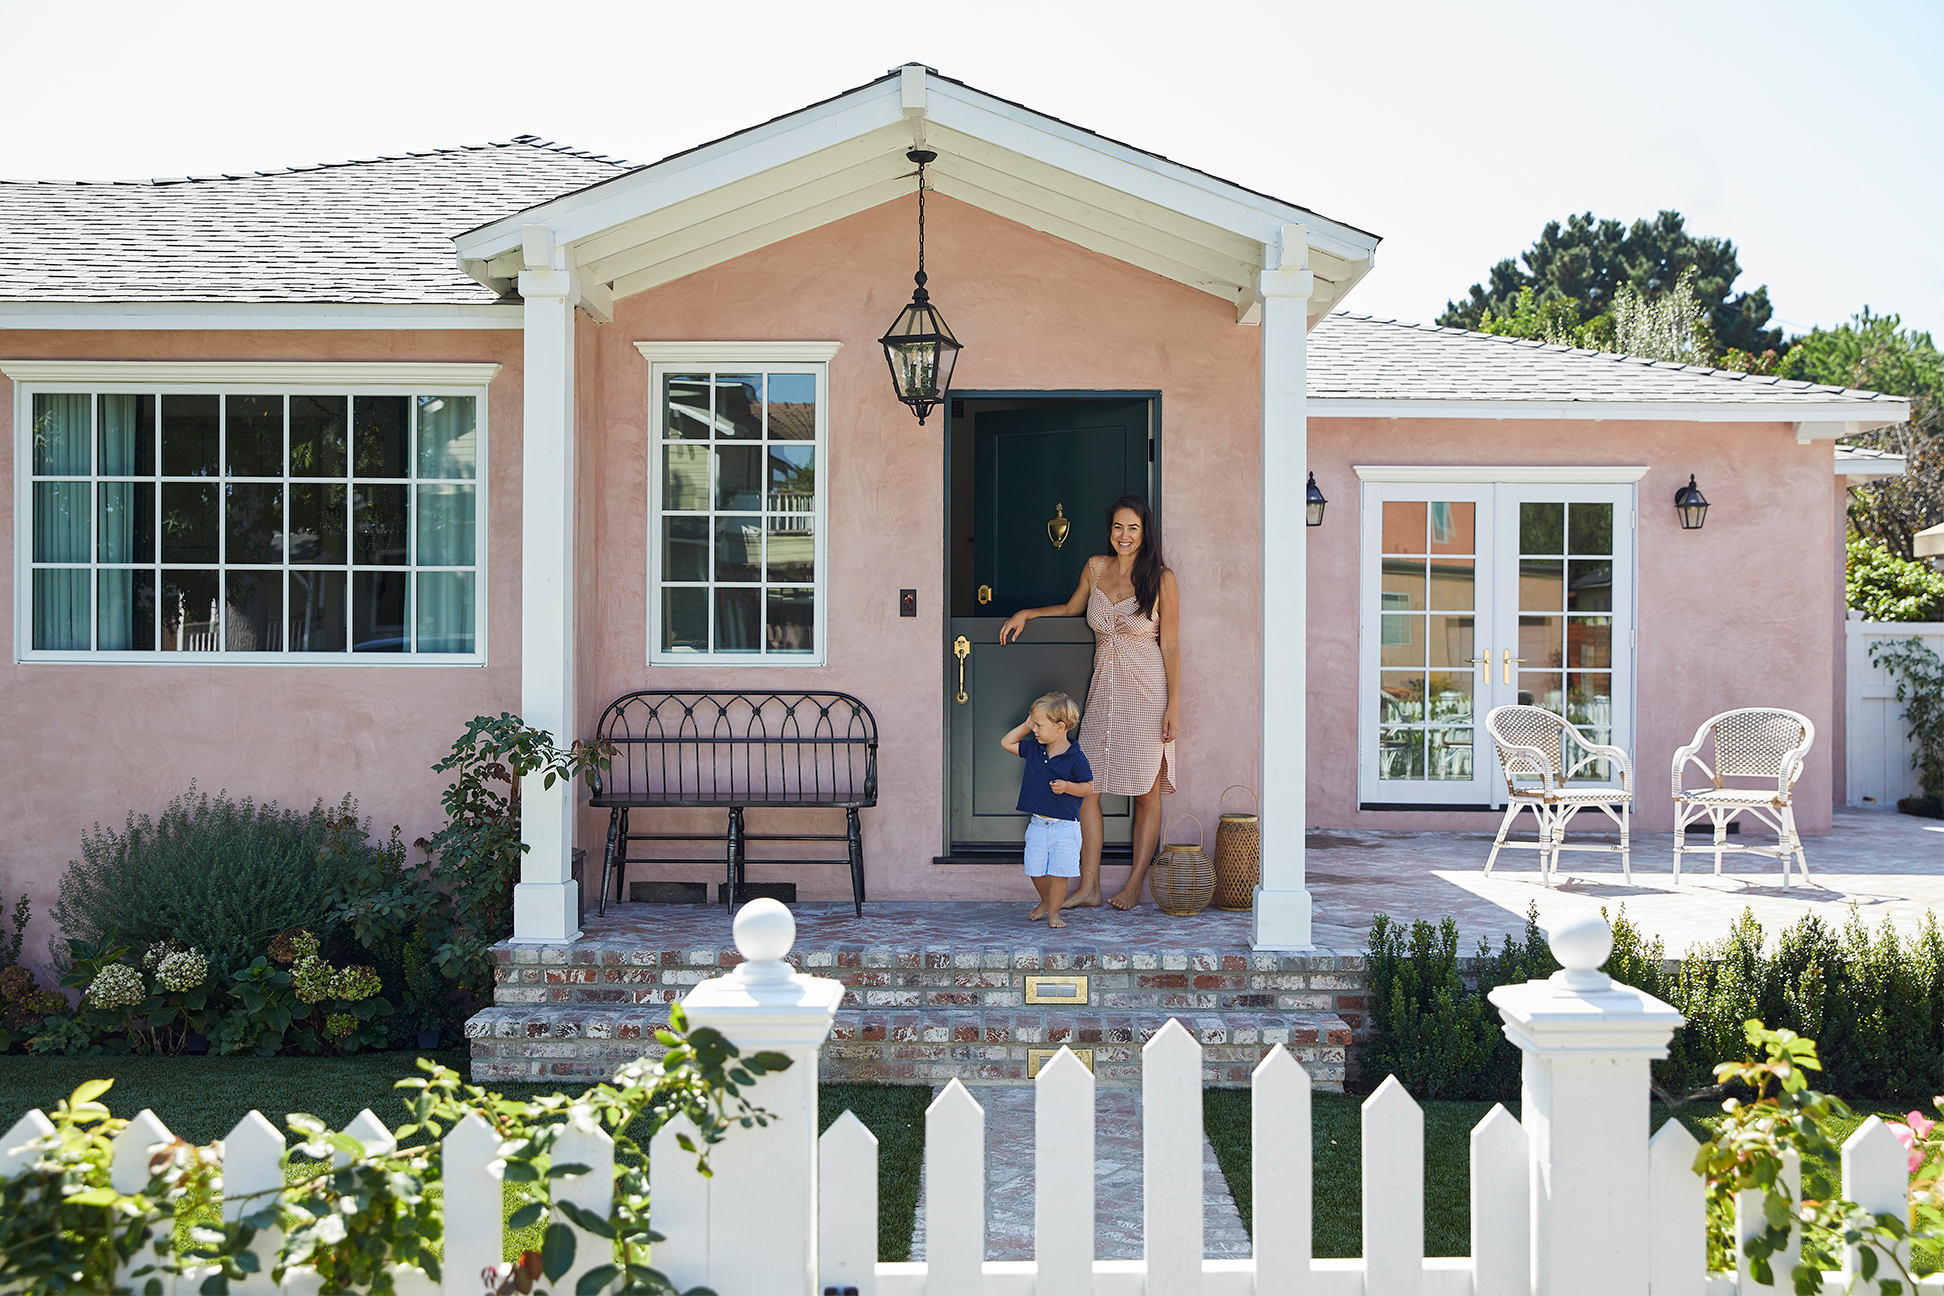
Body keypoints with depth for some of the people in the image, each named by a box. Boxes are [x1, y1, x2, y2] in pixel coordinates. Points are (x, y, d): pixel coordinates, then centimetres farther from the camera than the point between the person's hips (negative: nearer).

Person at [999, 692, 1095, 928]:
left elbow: (1089, 788, -8)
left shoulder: (1075, 758, -12)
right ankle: (1045, 902, 33)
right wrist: (1026, 725, 7)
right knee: (1035, 870, 8)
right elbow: (1007, 743, 16)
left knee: (1059, 872, -3)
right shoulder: (1034, 749, 5)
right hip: (1038, 824, 5)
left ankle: (1054, 911, 12)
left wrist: (1067, 786, -24)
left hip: (1065, 827, -5)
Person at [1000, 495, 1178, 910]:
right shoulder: (1096, 568, 8)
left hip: (1147, 692, -4)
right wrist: (1025, 614, 17)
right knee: (1086, 786, -2)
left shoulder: (1161, 578, -5)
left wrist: (1174, 707, -8)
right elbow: (1072, 608, 28)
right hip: (1104, 690, 5)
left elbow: (1170, 646, -5)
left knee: (1146, 791, 1)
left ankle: (1135, 886, 11)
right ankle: (1088, 886, 4)